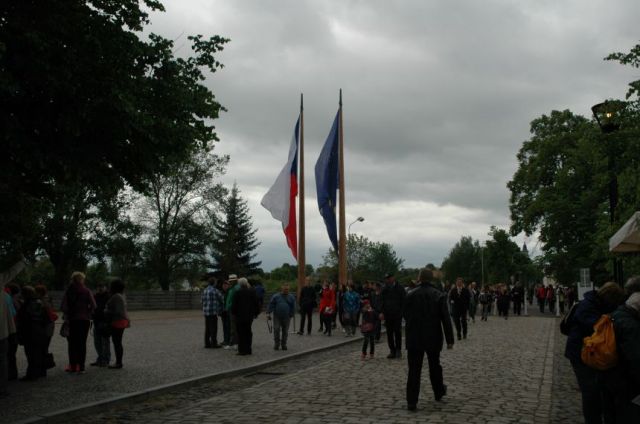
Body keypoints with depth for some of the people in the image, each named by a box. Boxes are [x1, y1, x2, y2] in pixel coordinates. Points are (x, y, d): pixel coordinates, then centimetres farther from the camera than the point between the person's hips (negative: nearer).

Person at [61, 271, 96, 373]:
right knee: (82, 343, 5)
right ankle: (81, 366, 2)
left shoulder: (68, 292, -3)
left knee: (72, 343, 9)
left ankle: (73, 366, 6)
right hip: (85, 320, 0)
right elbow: (93, 305, -10)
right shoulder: (86, 291, -3)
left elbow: (63, 307, -8)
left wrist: (67, 315, 8)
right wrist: (87, 313, 5)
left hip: (72, 320, 0)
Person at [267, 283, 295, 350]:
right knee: (276, 330, -6)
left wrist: (291, 315, 6)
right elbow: (271, 305, -3)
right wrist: (268, 313, -10)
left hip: (286, 317, 2)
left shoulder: (291, 297, 6)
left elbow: (293, 307, 9)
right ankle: (276, 344, 5)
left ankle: (283, 344, 16)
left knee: (285, 331, 5)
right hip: (277, 317, -1)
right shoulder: (276, 296, 1)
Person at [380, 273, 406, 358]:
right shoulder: (385, 289, 8)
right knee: (389, 333, 4)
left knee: (397, 332, -1)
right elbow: (382, 302, 11)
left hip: (397, 315, -3)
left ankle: (398, 350, 10)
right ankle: (392, 351, 11)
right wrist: (382, 312, -1)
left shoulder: (399, 288, -2)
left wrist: (402, 312, -10)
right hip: (388, 315, 4)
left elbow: (403, 302, -2)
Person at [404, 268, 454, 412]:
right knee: (435, 366, 20)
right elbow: (446, 319, -9)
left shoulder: (411, 295, -6)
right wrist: (449, 339, -5)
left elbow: (406, 316, 3)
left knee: (414, 370, 1)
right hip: (433, 338, 1)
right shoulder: (439, 296, -7)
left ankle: (411, 401, -3)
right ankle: (439, 392, 38)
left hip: (414, 339, -1)